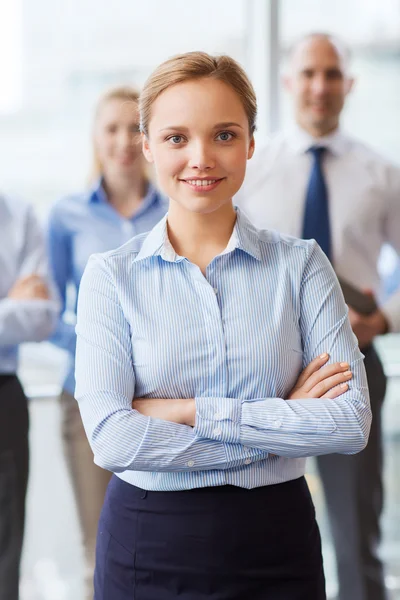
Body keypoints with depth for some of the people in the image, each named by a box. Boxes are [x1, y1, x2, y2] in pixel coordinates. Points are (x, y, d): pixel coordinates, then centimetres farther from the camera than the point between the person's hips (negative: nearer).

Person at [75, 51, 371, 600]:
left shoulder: (302, 265, -2)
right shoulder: (111, 276, -4)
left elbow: (352, 421, -12)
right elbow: (111, 438, -15)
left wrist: (193, 410, -16)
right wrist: (282, 425, -14)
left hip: (277, 541, 1)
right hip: (147, 546, 0)